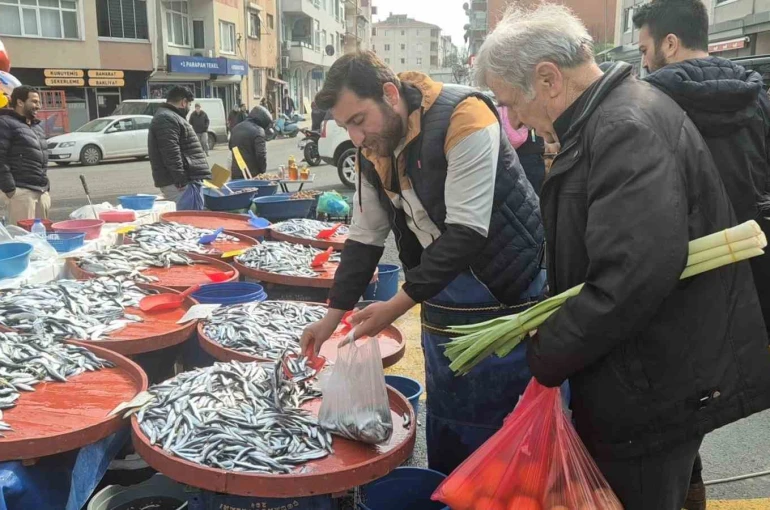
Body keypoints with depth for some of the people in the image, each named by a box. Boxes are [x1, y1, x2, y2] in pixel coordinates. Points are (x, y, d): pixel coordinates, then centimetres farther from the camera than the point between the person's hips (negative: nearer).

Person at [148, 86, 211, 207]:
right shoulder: (166, 119, -11)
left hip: (189, 180, 11)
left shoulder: (170, 117, 25)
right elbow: (171, 154, -21)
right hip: (180, 184, -11)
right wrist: (181, 181, -24)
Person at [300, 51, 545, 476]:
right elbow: (364, 239, 10)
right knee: (445, 443, 18)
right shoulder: (372, 152, 3)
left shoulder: (462, 118, -21)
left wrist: (396, 306, -25)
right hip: (441, 310, 7)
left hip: (507, 301, -7)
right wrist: (333, 315, 6)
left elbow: (466, 231, -25)